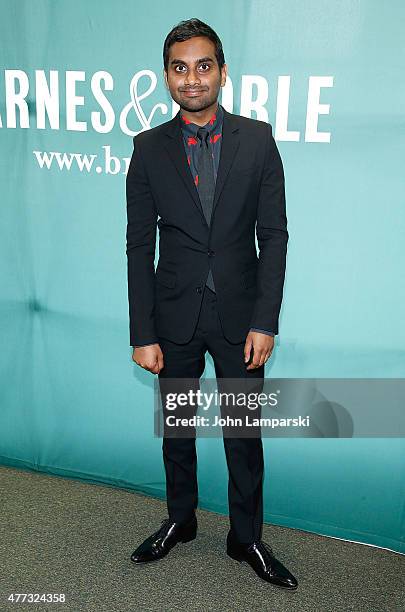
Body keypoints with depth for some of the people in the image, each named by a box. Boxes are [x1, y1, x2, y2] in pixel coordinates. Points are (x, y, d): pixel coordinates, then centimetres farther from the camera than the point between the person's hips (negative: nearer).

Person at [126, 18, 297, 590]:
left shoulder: (258, 139, -3)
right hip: (175, 315, 1)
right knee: (176, 428, 16)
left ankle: (247, 538, 30)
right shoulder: (149, 148, -1)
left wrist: (265, 322, -10)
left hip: (239, 315, -1)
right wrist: (143, 333, -5)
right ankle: (180, 521, 39)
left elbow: (274, 236, -4)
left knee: (244, 433, 10)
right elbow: (140, 246, -2)